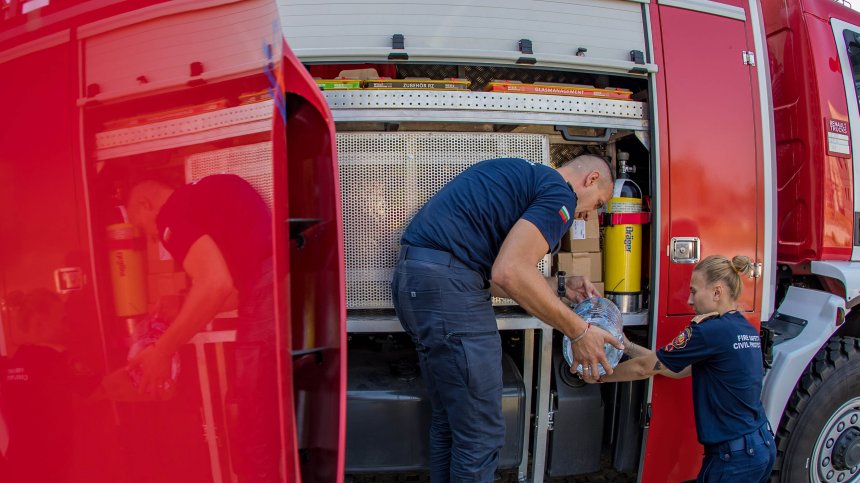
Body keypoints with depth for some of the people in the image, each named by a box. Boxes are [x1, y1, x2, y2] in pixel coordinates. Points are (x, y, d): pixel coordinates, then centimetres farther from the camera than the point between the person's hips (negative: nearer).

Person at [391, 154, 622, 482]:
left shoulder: (521, 175, 25)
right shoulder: (559, 193, -4)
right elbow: (509, 273, -18)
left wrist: (557, 289, 22)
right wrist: (578, 331, -8)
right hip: (445, 287, -10)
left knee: (449, 423, 21)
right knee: (481, 436, 2)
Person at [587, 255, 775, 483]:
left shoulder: (711, 330, -18)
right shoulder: (748, 330, 8)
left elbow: (645, 368, -11)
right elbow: (678, 368, 10)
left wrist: (599, 376, 3)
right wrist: (628, 346, 13)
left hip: (734, 456, -8)